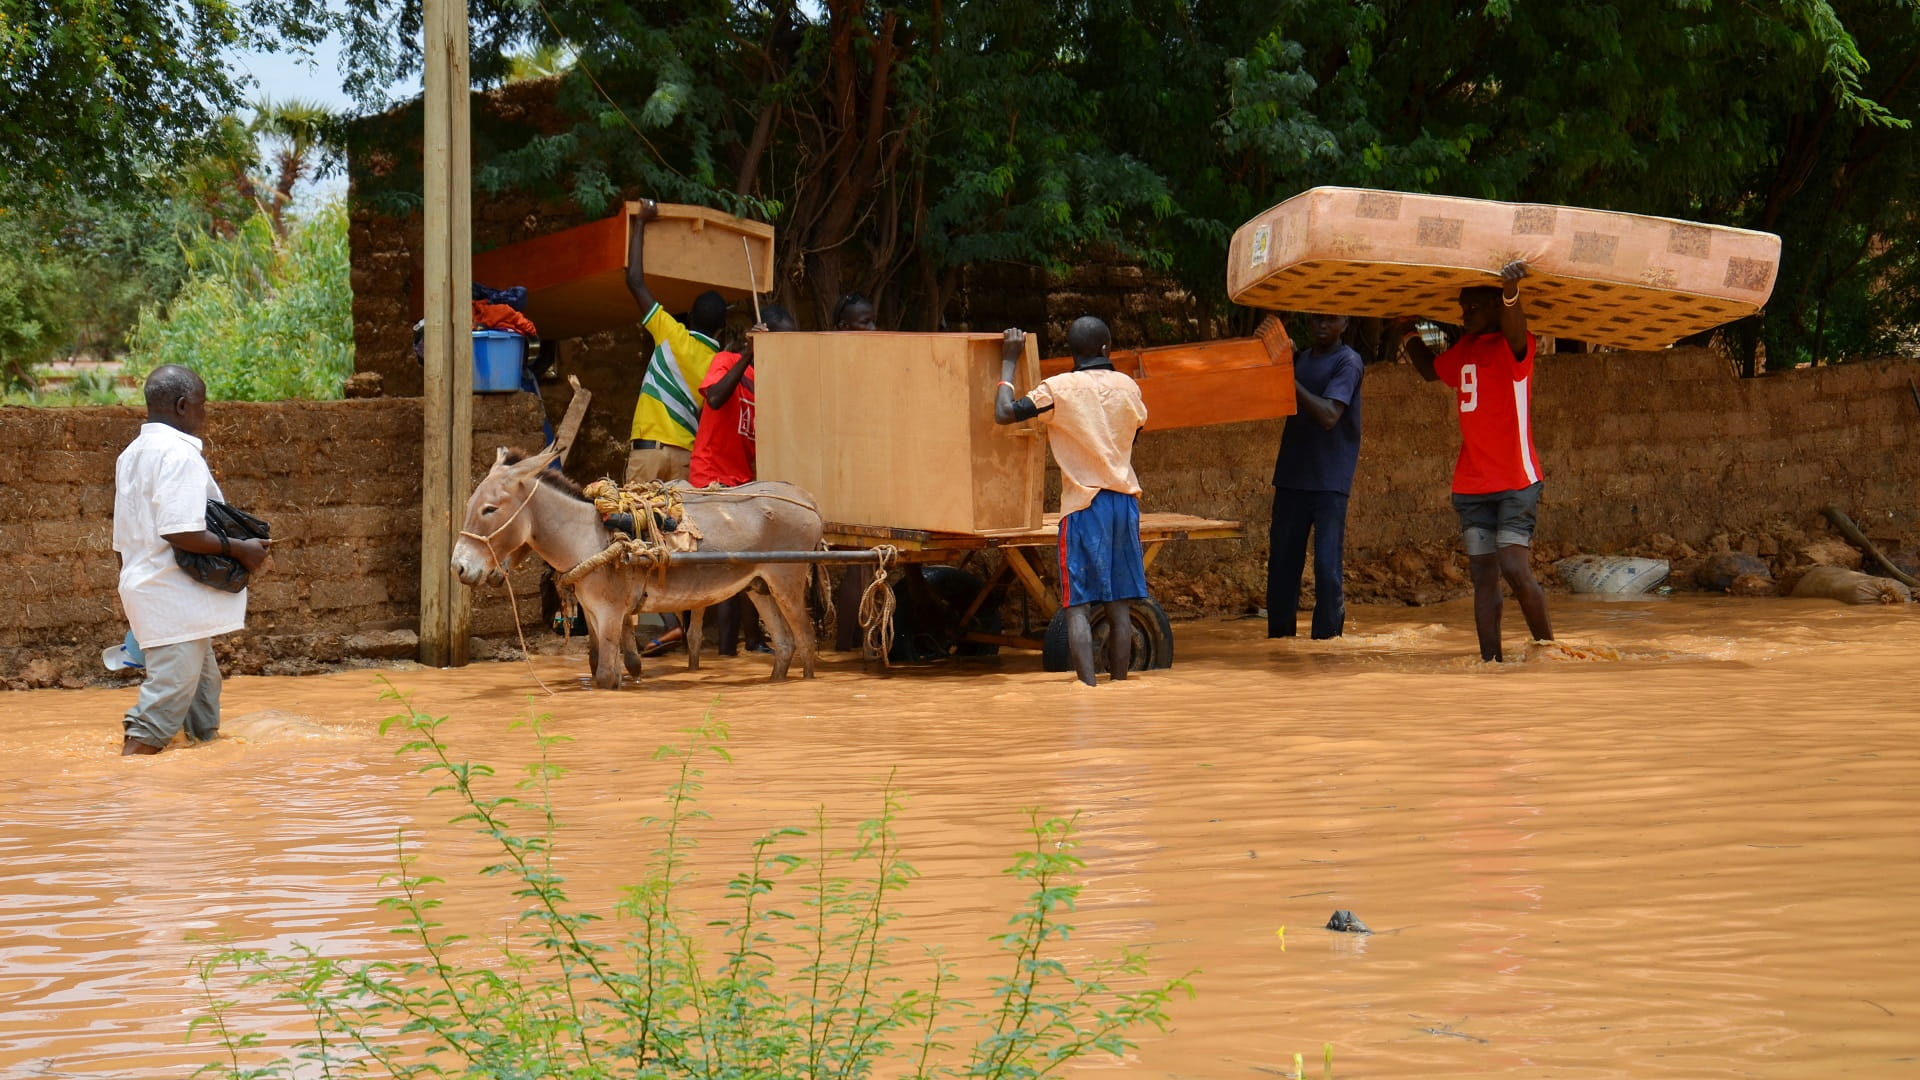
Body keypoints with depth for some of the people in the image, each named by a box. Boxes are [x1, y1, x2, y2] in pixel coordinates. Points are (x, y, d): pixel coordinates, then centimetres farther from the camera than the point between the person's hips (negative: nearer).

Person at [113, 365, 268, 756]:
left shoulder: (132, 454, 15)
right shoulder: (179, 453, -16)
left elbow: (124, 540, 20)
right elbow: (179, 532, -26)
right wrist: (239, 549, -16)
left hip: (144, 587, 10)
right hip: (175, 599, -10)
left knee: (203, 684, 19)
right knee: (165, 704, -10)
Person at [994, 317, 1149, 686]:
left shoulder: (1060, 388, -7)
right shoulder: (1128, 387, 7)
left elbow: (1004, 413, -9)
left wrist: (1009, 362, 3)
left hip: (1083, 504, -4)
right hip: (1125, 501, 4)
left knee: (1078, 606, -6)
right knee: (1118, 605, 8)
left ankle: (1088, 693, -17)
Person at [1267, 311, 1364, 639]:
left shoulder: (1348, 362, -6)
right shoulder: (1299, 360, 16)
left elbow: (1329, 415, -18)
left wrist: (1291, 382, -19)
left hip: (1330, 482, -6)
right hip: (1291, 477, 6)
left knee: (1328, 568, -8)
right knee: (1281, 564, 7)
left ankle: (1326, 640, -4)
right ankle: (1279, 640, 14)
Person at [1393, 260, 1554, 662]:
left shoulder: (1513, 346, -7)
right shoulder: (1464, 349, 16)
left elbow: (1514, 331, -33)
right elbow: (1431, 370, 38)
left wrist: (1510, 292, -53)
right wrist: (1409, 335, 28)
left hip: (1515, 481, -7)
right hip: (1472, 485, 7)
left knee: (1515, 568, -16)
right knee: (1483, 576, 2)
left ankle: (1548, 648, 0)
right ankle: (1492, 663, 1)